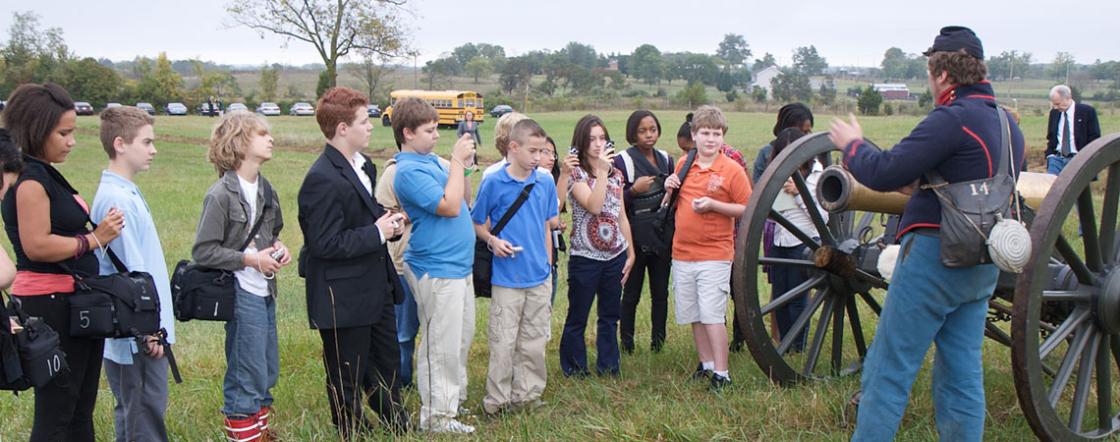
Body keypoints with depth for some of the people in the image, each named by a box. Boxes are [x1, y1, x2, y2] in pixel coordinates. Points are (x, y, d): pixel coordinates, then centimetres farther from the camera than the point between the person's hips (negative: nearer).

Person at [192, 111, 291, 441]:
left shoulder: (265, 188, 7)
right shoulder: (221, 195, -15)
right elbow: (203, 252, -15)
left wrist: (279, 248, 1)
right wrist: (250, 259, -18)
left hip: (265, 292, 8)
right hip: (242, 294, -8)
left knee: (267, 371, 17)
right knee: (248, 375, 0)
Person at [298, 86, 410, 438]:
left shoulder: (363, 165, 7)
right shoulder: (323, 179, -23)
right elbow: (326, 244, -26)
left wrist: (389, 224, 0)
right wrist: (377, 233, -20)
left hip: (376, 290, 10)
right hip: (344, 300, -9)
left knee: (388, 364, 22)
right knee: (348, 379, 8)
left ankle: (396, 428, 39)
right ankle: (351, 433, 26)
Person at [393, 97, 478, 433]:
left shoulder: (431, 160, 10)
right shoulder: (409, 170, -17)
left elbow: (464, 198, 16)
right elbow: (450, 206, -24)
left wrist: (465, 164, 2)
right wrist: (457, 160, -17)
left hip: (459, 265, 9)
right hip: (437, 270, -9)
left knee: (462, 338, 18)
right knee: (442, 345, -2)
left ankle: (455, 399, 31)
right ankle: (437, 416, 8)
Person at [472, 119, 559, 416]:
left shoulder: (545, 183, 4)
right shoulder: (493, 183, -7)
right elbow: (478, 224, 2)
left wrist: (548, 267, 13)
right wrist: (493, 241, -17)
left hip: (539, 277, 4)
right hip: (506, 277, -4)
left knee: (534, 341, 12)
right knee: (503, 342, 0)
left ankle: (528, 394, 25)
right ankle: (497, 400, 12)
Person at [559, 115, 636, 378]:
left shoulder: (616, 174, 9)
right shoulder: (576, 174, -8)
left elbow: (622, 216, 13)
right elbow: (594, 206, -24)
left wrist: (630, 253, 12)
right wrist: (602, 171, -23)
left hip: (615, 256, 5)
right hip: (585, 258, -5)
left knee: (610, 317, 13)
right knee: (577, 319, 5)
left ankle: (609, 369, 24)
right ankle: (575, 371, 17)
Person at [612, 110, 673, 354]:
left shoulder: (665, 159, 11)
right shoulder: (622, 161, -5)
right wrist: (633, 191, -23)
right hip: (635, 237, -4)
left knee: (661, 292, 7)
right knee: (631, 293, 2)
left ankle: (658, 341, 17)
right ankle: (626, 342, 13)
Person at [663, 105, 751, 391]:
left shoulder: (732, 169, -7)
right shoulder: (683, 164, 8)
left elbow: (748, 209, -7)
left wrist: (713, 204, -19)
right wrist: (670, 189, -2)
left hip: (714, 255, -5)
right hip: (682, 253, 5)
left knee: (713, 316, -7)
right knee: (694, 316, 13)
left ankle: (721, 374, 0)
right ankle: (706, 365, 27)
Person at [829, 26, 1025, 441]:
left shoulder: (953, 119, -15)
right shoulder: (1008, 124, 13)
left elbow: (883, 174, -17)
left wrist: (852, 144, 1)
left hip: (935, 256, -8)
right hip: (984, 266, 8)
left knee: (888, 371, -1)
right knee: (962, 375, 12)